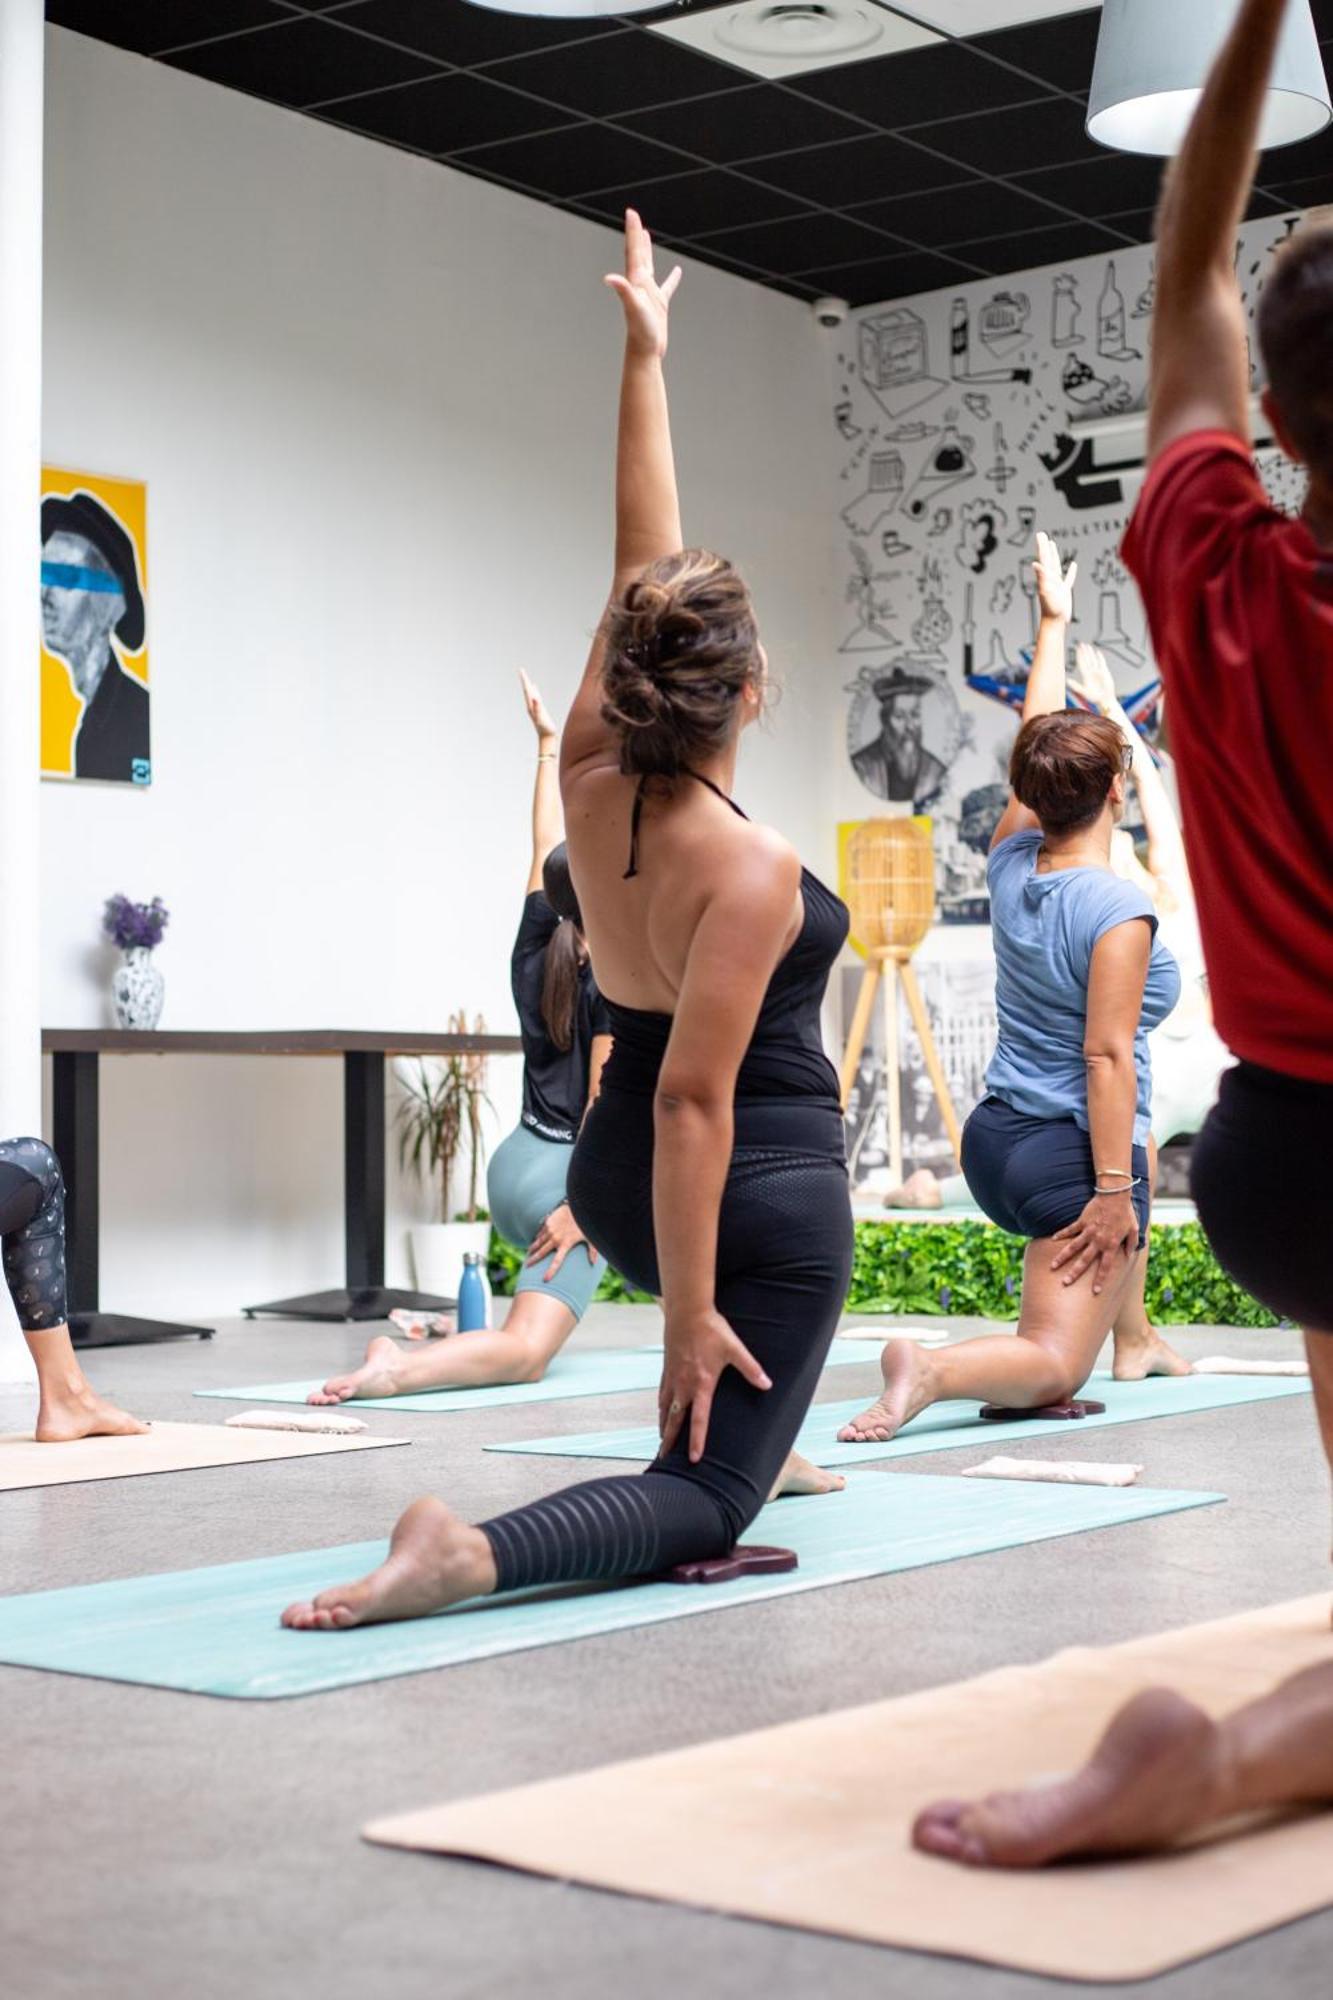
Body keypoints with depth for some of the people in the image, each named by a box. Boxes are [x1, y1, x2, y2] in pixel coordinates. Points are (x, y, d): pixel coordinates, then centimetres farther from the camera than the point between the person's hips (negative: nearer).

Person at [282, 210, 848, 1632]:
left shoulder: (589, 783, -5)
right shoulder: (749, 870, -24)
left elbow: (642, 565, 2)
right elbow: (694, 1097, -26)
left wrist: (643, 354, 8)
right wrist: (689, 1311, -22)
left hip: (617, 1178, 8)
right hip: (766, 1195, -8)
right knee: (705, 1502, -4)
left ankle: (760, 1443, 48)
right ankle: (472, 1553, -30)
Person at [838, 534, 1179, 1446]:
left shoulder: (1013, 863, 2)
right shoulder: (1119, 911, -18)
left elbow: (1037, 748, 17)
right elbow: (1106, 1055, -20)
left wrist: (1054, 624, 28)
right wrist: (1111, 1190, -17)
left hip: (994, 1137, 8)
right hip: (1072, 1152, -8)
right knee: (1054, 1370, -7)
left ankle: (1133, 1342, 35)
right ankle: (934, 1368, -33)